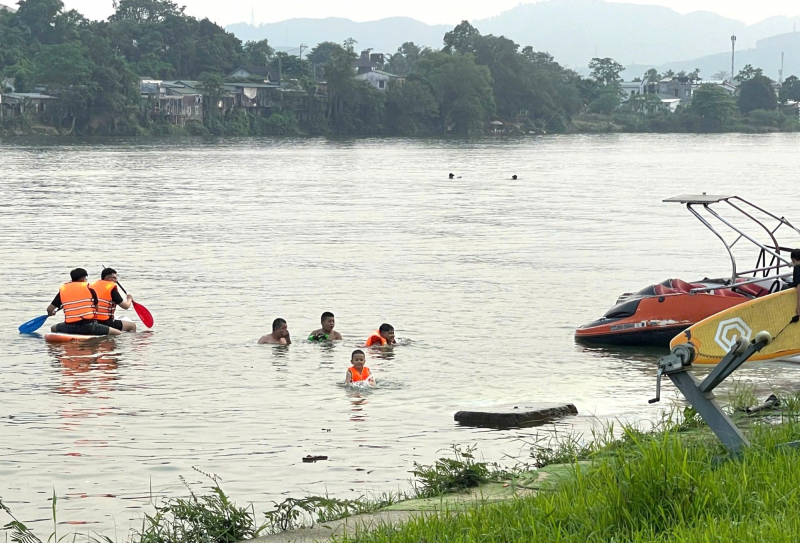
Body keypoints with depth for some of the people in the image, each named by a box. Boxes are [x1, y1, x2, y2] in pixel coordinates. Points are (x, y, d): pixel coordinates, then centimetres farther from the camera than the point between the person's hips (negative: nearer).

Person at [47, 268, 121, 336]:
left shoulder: (62, 290, 9)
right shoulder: (89, 289, 1)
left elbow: (49, 309, 9)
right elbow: (97, 308, 7)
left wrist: (51, 313, 33)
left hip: (70, 327, 3)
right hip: (88, 326, -3)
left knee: (53, 328, 32)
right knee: (118, 333, 0)